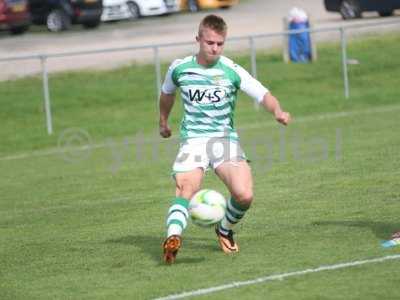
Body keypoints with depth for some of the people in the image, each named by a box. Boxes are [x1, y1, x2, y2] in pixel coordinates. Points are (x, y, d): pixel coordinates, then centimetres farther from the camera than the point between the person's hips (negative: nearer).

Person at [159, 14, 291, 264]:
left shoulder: (233, 72, -5)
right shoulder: (179, 68, 2)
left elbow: (263, 95, -10)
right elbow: (167, 93, 25)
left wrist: (278, 111, -31)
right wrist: (163, 121, 37)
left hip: (225, 138, 0)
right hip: (193, 139, 0)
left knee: (244, 195, -16)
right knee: (185, 189, -27)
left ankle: (225, 230, 14)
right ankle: (173, 238, -45)